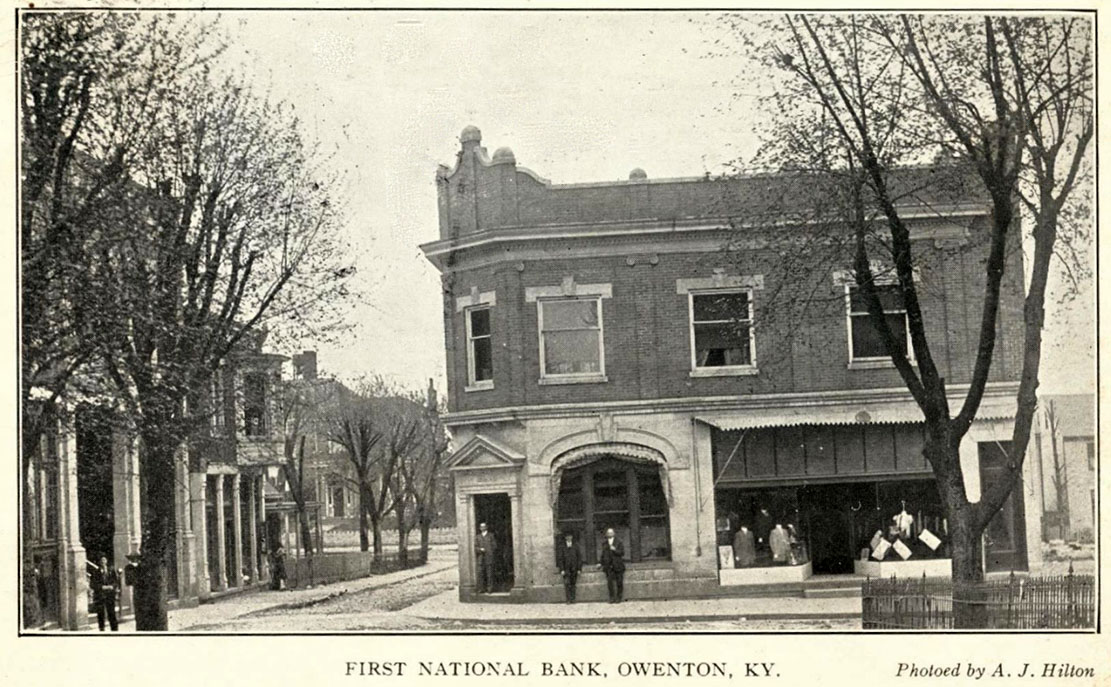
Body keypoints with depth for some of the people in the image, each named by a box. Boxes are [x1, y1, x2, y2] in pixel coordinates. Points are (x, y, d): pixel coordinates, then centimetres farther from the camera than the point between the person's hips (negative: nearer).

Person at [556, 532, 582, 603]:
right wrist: (562, 570, -6)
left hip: (574, 569, 2)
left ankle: (573, 599, 6)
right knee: (567, 584, -12)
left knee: (573, 584, 3)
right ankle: (568, 599, -13)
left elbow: (579, 558, 9)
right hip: (566, 569, -2)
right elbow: (560, 559, 2)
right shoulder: (562, 548, 5)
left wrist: (579, 569, 2)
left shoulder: (575, 547, 9)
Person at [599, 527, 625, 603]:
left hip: (618, 565, -1)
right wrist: (602, 564, 14)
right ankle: (612, 598, -3)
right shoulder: (604, 544, 13)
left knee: (619, 582, -1)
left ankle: (619, 597, 7)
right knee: (610, 582, -7)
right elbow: (603, 555, 19)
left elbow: (622, 553, -3)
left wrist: (615, 550, -16)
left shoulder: (618, 543, 5)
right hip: (609, 566, 2)